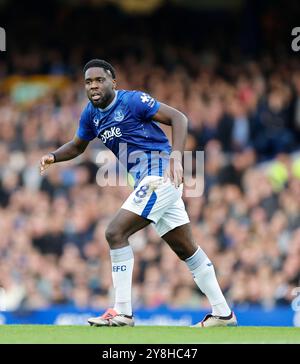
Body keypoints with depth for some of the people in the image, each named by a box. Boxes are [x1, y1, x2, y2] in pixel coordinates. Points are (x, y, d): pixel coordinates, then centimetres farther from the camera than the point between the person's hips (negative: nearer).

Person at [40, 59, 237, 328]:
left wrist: (176, 154, -28)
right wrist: (53, 157, 5)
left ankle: (122, 313, -15)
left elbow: (178, 118, -14)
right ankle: (223, 313, 17)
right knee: (187, 250, 11)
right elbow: (77, 146, 25)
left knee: (116, 233, -16)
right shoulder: (91, 114, 11)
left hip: (160, 173, -9)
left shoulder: (133, 101, -12)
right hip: (150, 182, 9)